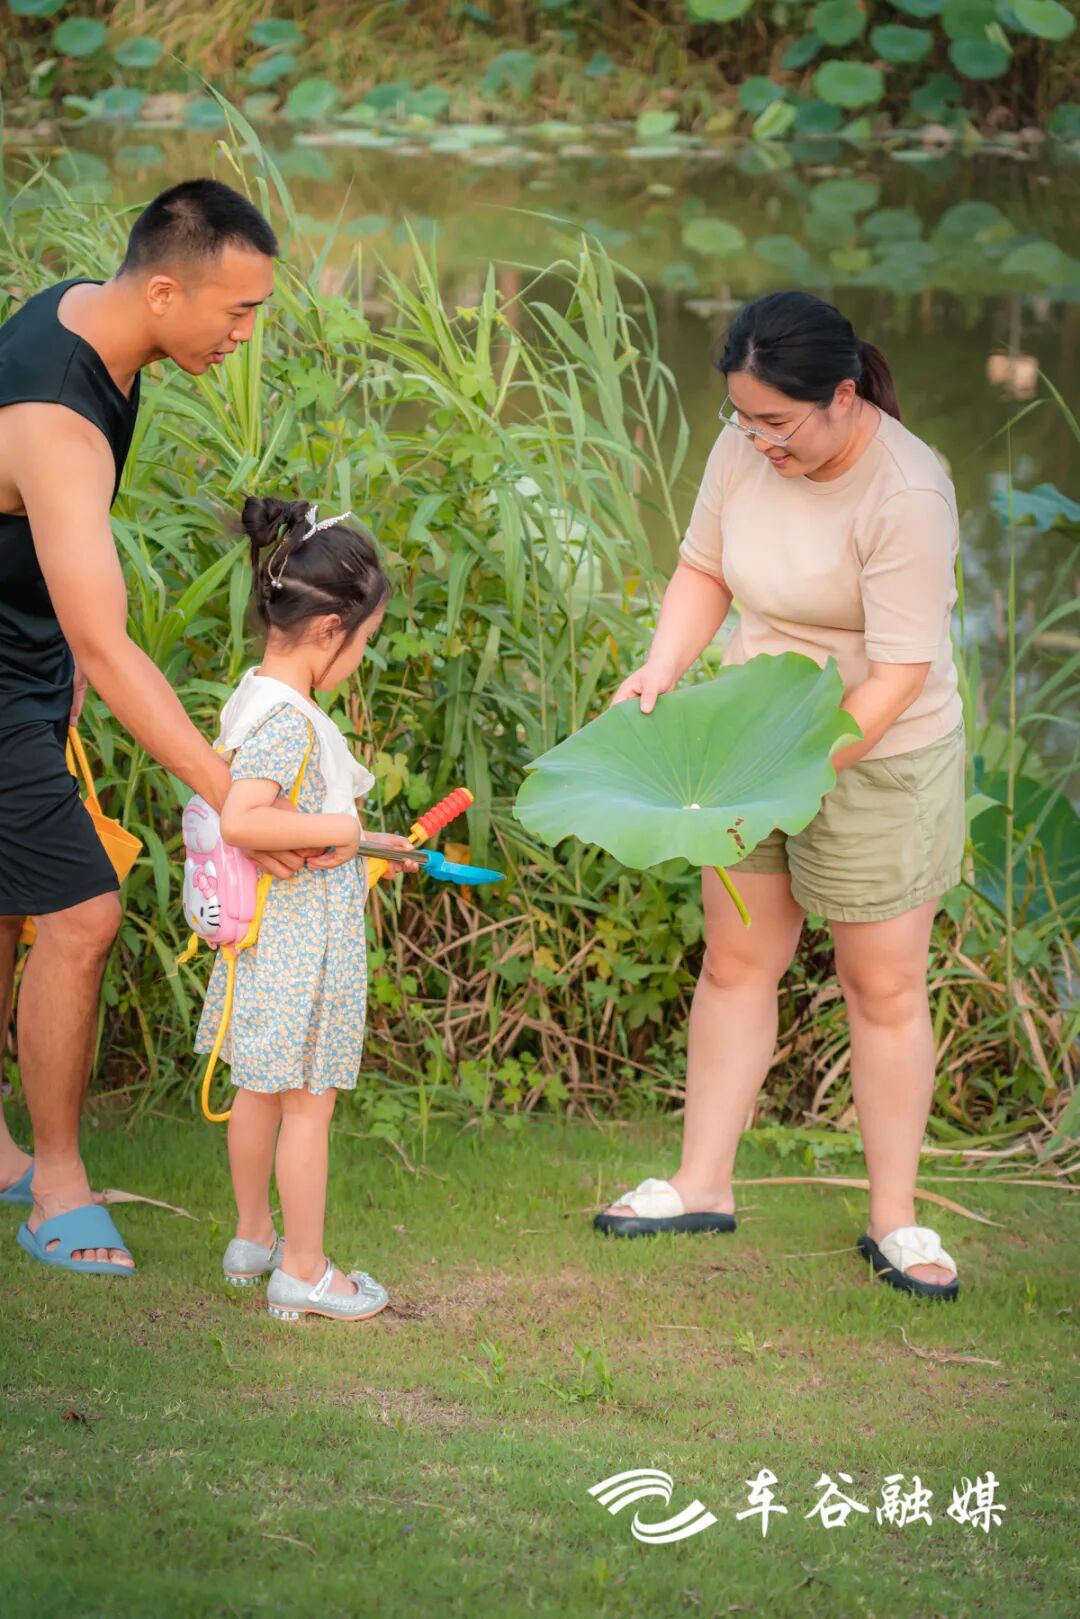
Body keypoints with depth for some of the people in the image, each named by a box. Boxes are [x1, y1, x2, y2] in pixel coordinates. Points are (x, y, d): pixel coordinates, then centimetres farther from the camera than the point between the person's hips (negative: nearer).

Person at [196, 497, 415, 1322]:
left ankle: (253, 1238, 34)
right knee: (308, 1101, 0)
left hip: (271, 933, 10)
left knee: (261, 1089, 20)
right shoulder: (288, 719, -23)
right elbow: (240, 820, -33)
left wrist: (362, 844, 15)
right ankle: (302, 1269, 9)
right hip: (301, 939, -10)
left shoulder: (257, 698, 7)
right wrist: (337, 829, -24)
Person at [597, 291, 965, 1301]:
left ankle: (893, 1220, 16)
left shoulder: (905, 496, -27)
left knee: (884, 987, 4)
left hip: (876, 756, -6)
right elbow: (705, 570, 6)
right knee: (735, 964, 13)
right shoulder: (746, 448, -8)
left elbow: (898, 675, -26)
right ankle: (701, 1186, 25)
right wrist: (662, 669, -11)